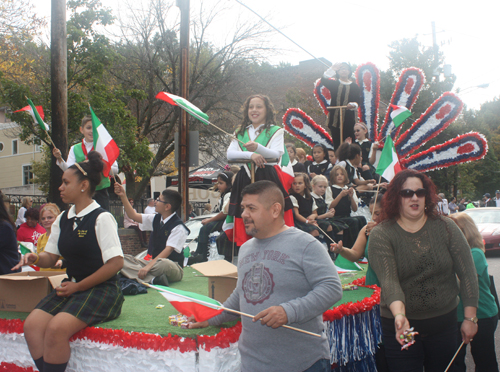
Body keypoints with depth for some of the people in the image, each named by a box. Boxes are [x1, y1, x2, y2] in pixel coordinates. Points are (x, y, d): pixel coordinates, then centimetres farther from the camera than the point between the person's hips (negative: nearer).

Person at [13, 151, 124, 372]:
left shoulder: (101, 218, -10)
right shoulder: (62, 220, 12)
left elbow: (116, 263, -14)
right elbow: (51, 257, 18)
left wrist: (78, 287, -11)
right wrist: (36, 258, -6)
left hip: (100, 289, -7)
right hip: (71, 287, 7)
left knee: (57, 328, -28)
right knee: (32, 325, -16)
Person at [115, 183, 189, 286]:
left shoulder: (178, 227, -14)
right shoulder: (156, 219, 8)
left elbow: (168, 250, -23)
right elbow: (133, 215, 14)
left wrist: (148, 266, -31)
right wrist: (123, 196, 7)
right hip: (153, 261, 8)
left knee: (165, 264, -45)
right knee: (124, 259, -15)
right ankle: (152, 279, -33)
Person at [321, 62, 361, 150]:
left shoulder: (354, 86, 10)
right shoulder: (334, 84, 11)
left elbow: (358, 101, 1)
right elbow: (323, 80, -8)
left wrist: (353, 105, -22)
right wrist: (332, 69, -19)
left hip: (349, 120, 0)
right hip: (335, 119, 1)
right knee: (337, 144, -3)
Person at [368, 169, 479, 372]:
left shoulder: (445, 227, -3)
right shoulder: (381, 235, -11)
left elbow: (467, 273, -1)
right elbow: (389, 280, -23)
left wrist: (470, 317, -3)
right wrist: (399, 315, -39)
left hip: (444, 323, 3)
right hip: (403, 325, -2)